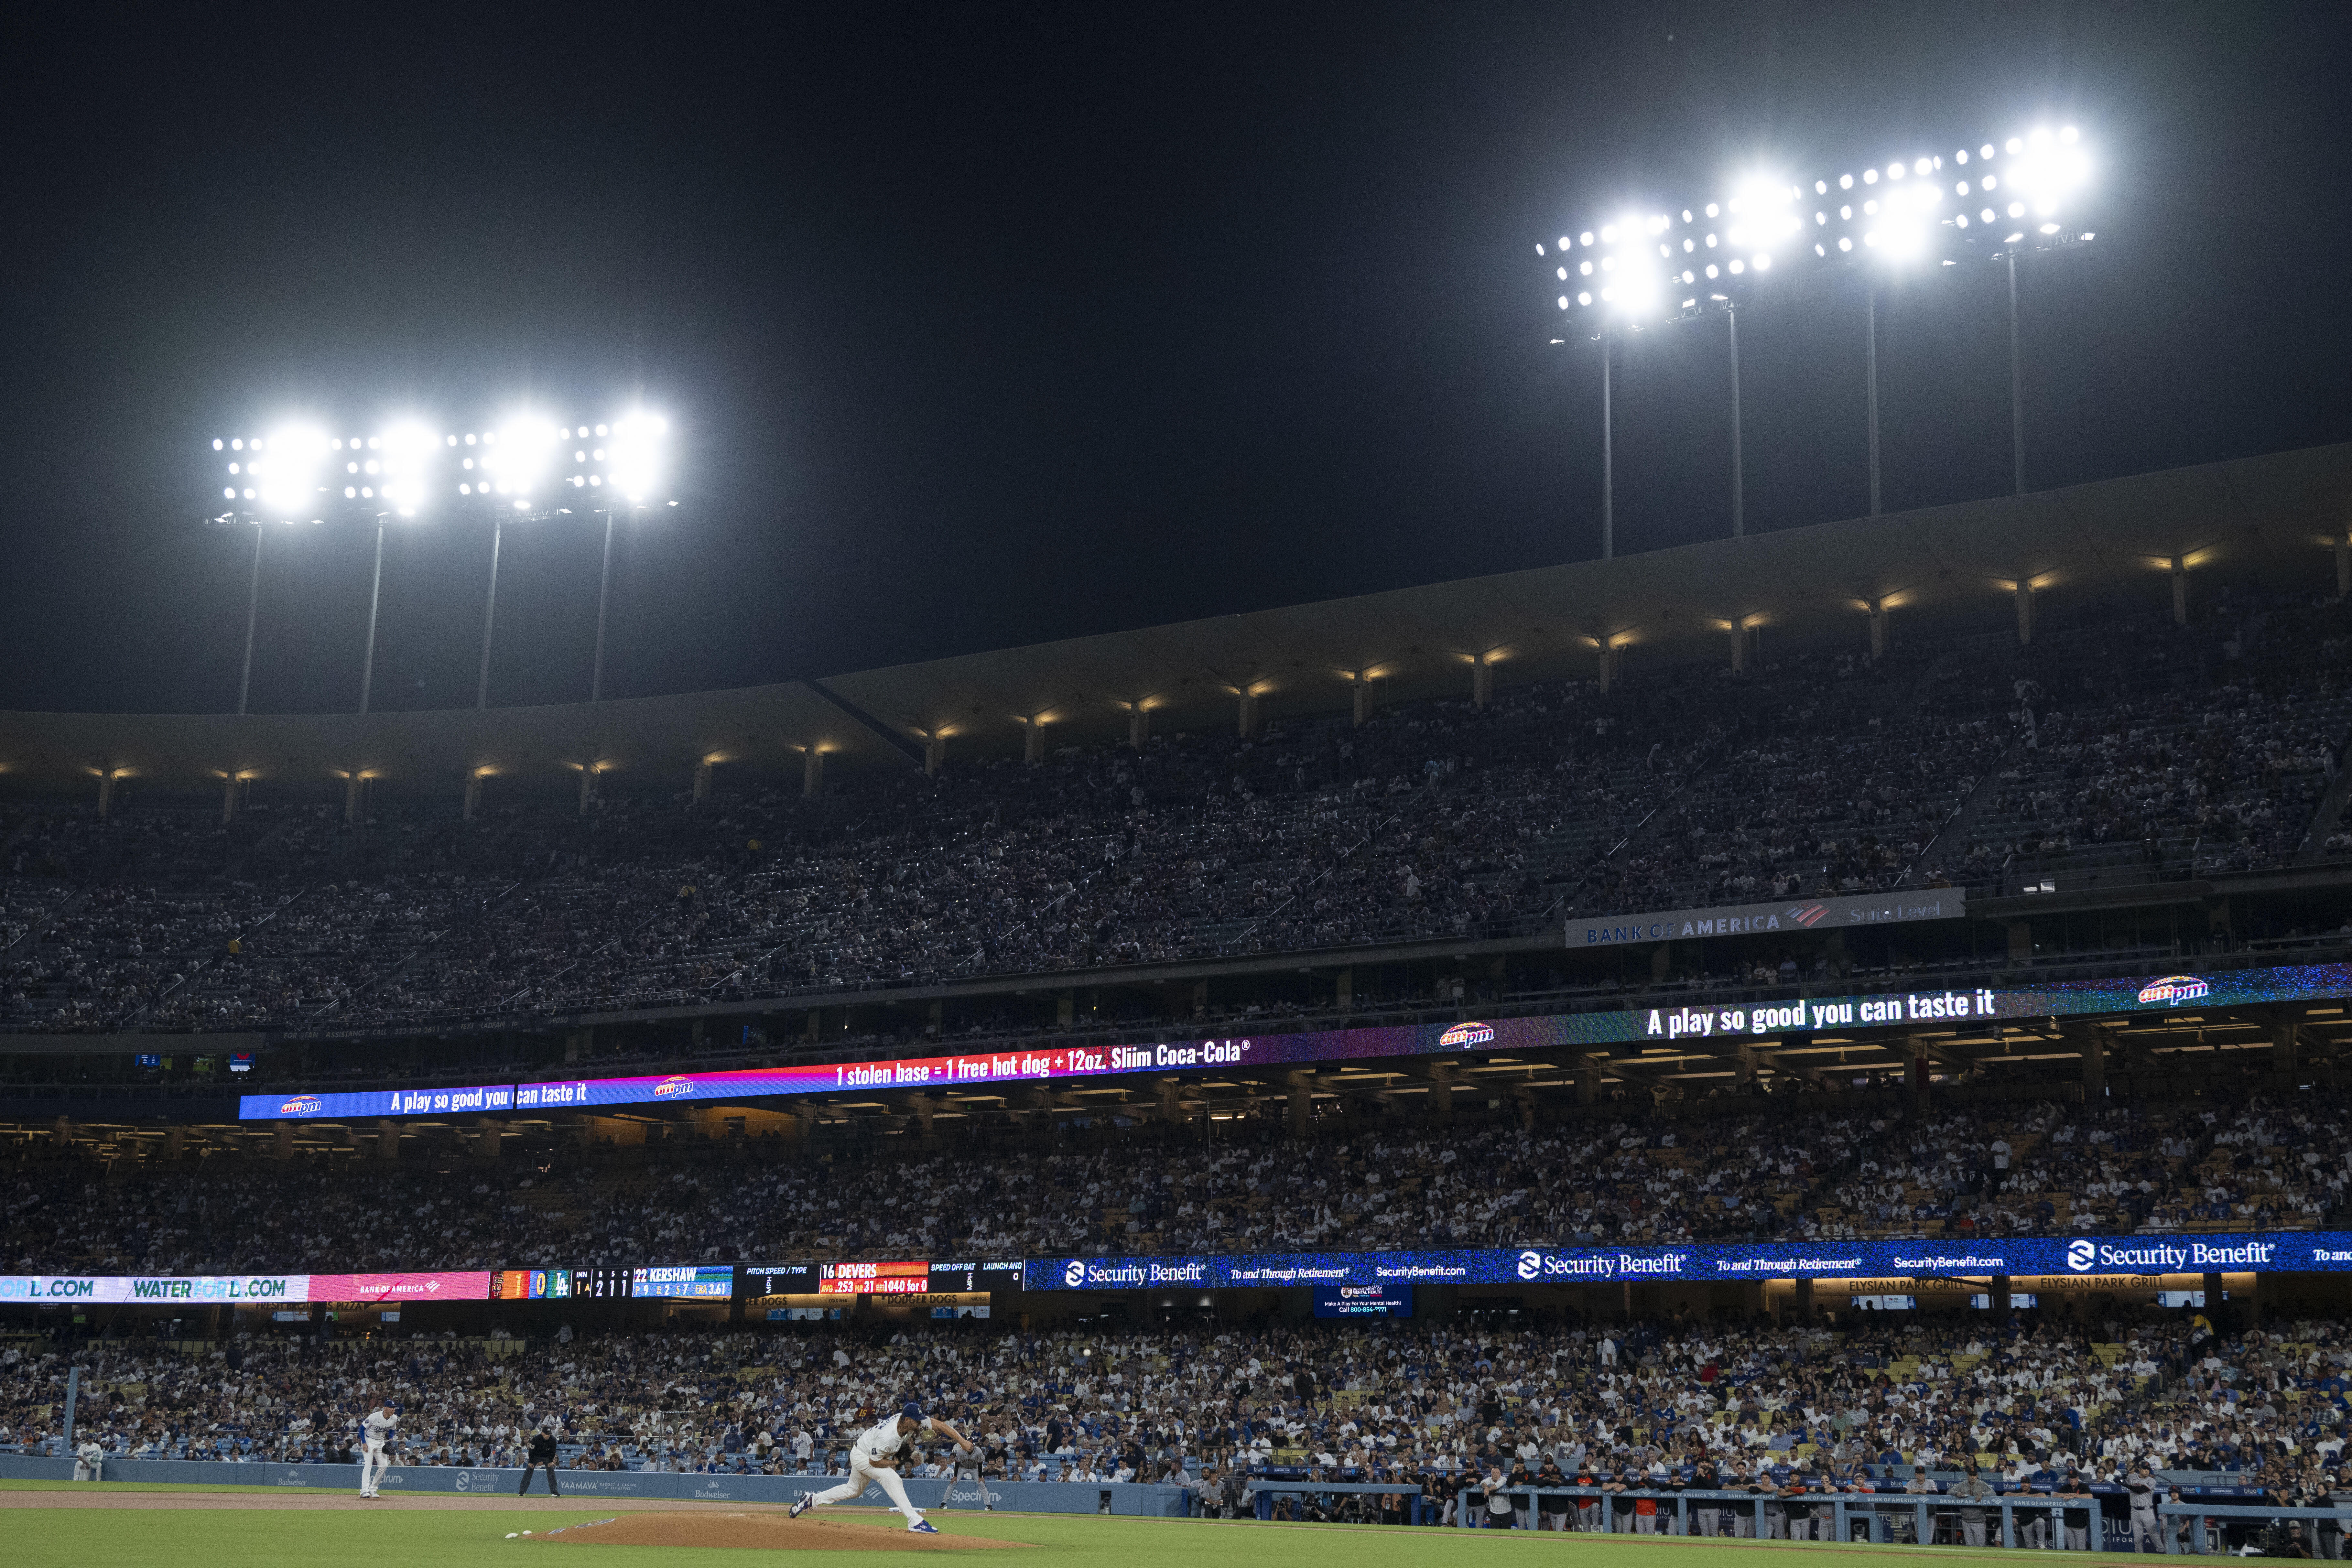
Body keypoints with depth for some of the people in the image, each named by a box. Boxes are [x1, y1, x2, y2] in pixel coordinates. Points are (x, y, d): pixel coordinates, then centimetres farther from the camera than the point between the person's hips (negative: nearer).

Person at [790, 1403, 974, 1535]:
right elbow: (875, 1462, -27)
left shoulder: (914, 1421, -24)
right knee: (892, 1479, -24)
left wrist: (962, 1441, -31)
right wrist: (896, 1463, -15)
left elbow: (939, 1424, -24)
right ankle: (915, 1523, -25)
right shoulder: (887, 1437, -40)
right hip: (861, 1455, -8)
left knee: (853, 1491, 22)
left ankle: (812, 1499, 33)